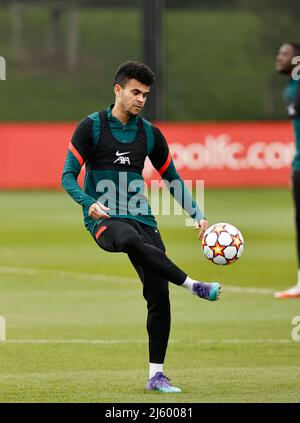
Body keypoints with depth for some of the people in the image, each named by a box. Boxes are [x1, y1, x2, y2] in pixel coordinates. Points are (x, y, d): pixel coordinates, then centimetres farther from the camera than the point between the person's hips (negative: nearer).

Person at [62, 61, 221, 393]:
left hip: (141, 217, 4)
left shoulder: (150, 134, 12)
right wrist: (89, 203, -21)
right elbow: (68, 176, -2)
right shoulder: (91, 127, 1)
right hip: (104, 218, -4)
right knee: (131, 240, -41)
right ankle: (194, 286, -43)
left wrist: (197, 215, 8)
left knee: (158, 294, -7)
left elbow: (173, 180, 20)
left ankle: (156, 375, 2)